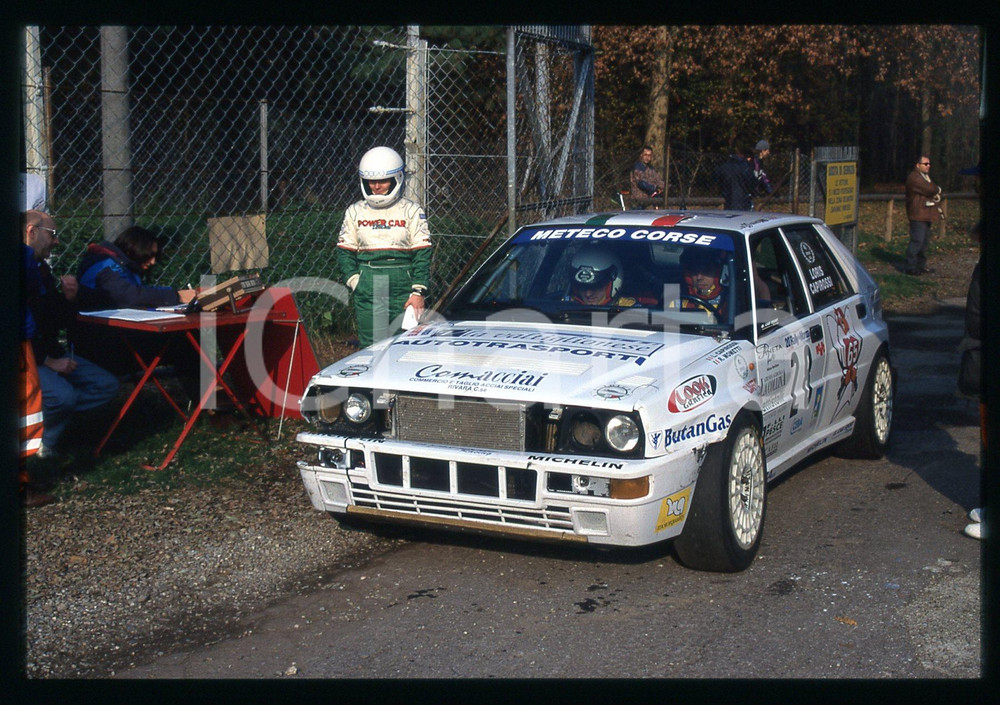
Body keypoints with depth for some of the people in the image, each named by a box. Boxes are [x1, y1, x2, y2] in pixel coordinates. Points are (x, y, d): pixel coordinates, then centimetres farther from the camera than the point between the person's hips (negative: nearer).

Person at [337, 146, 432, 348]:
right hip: (367, 291, 2)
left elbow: (422, 255, 0)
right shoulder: (355, 212, 10)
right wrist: (355, 282, -2)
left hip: (402, 287, -1)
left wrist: (418, 292, -8)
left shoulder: (412, 212, 4)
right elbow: (345, 252, 11)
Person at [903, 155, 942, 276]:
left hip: (926, 215, 10)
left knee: (925, 240, 14)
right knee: (917, 240, -13)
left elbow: (936, 191, 19)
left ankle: (921, 265, 22)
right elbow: (930, 190, -22)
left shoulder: (925, 176, 20)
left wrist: (935, 193, -2)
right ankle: (910, 267, -10)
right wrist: (937, 190, -1)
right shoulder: (914, 178, -15)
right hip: (918, 215, -10)